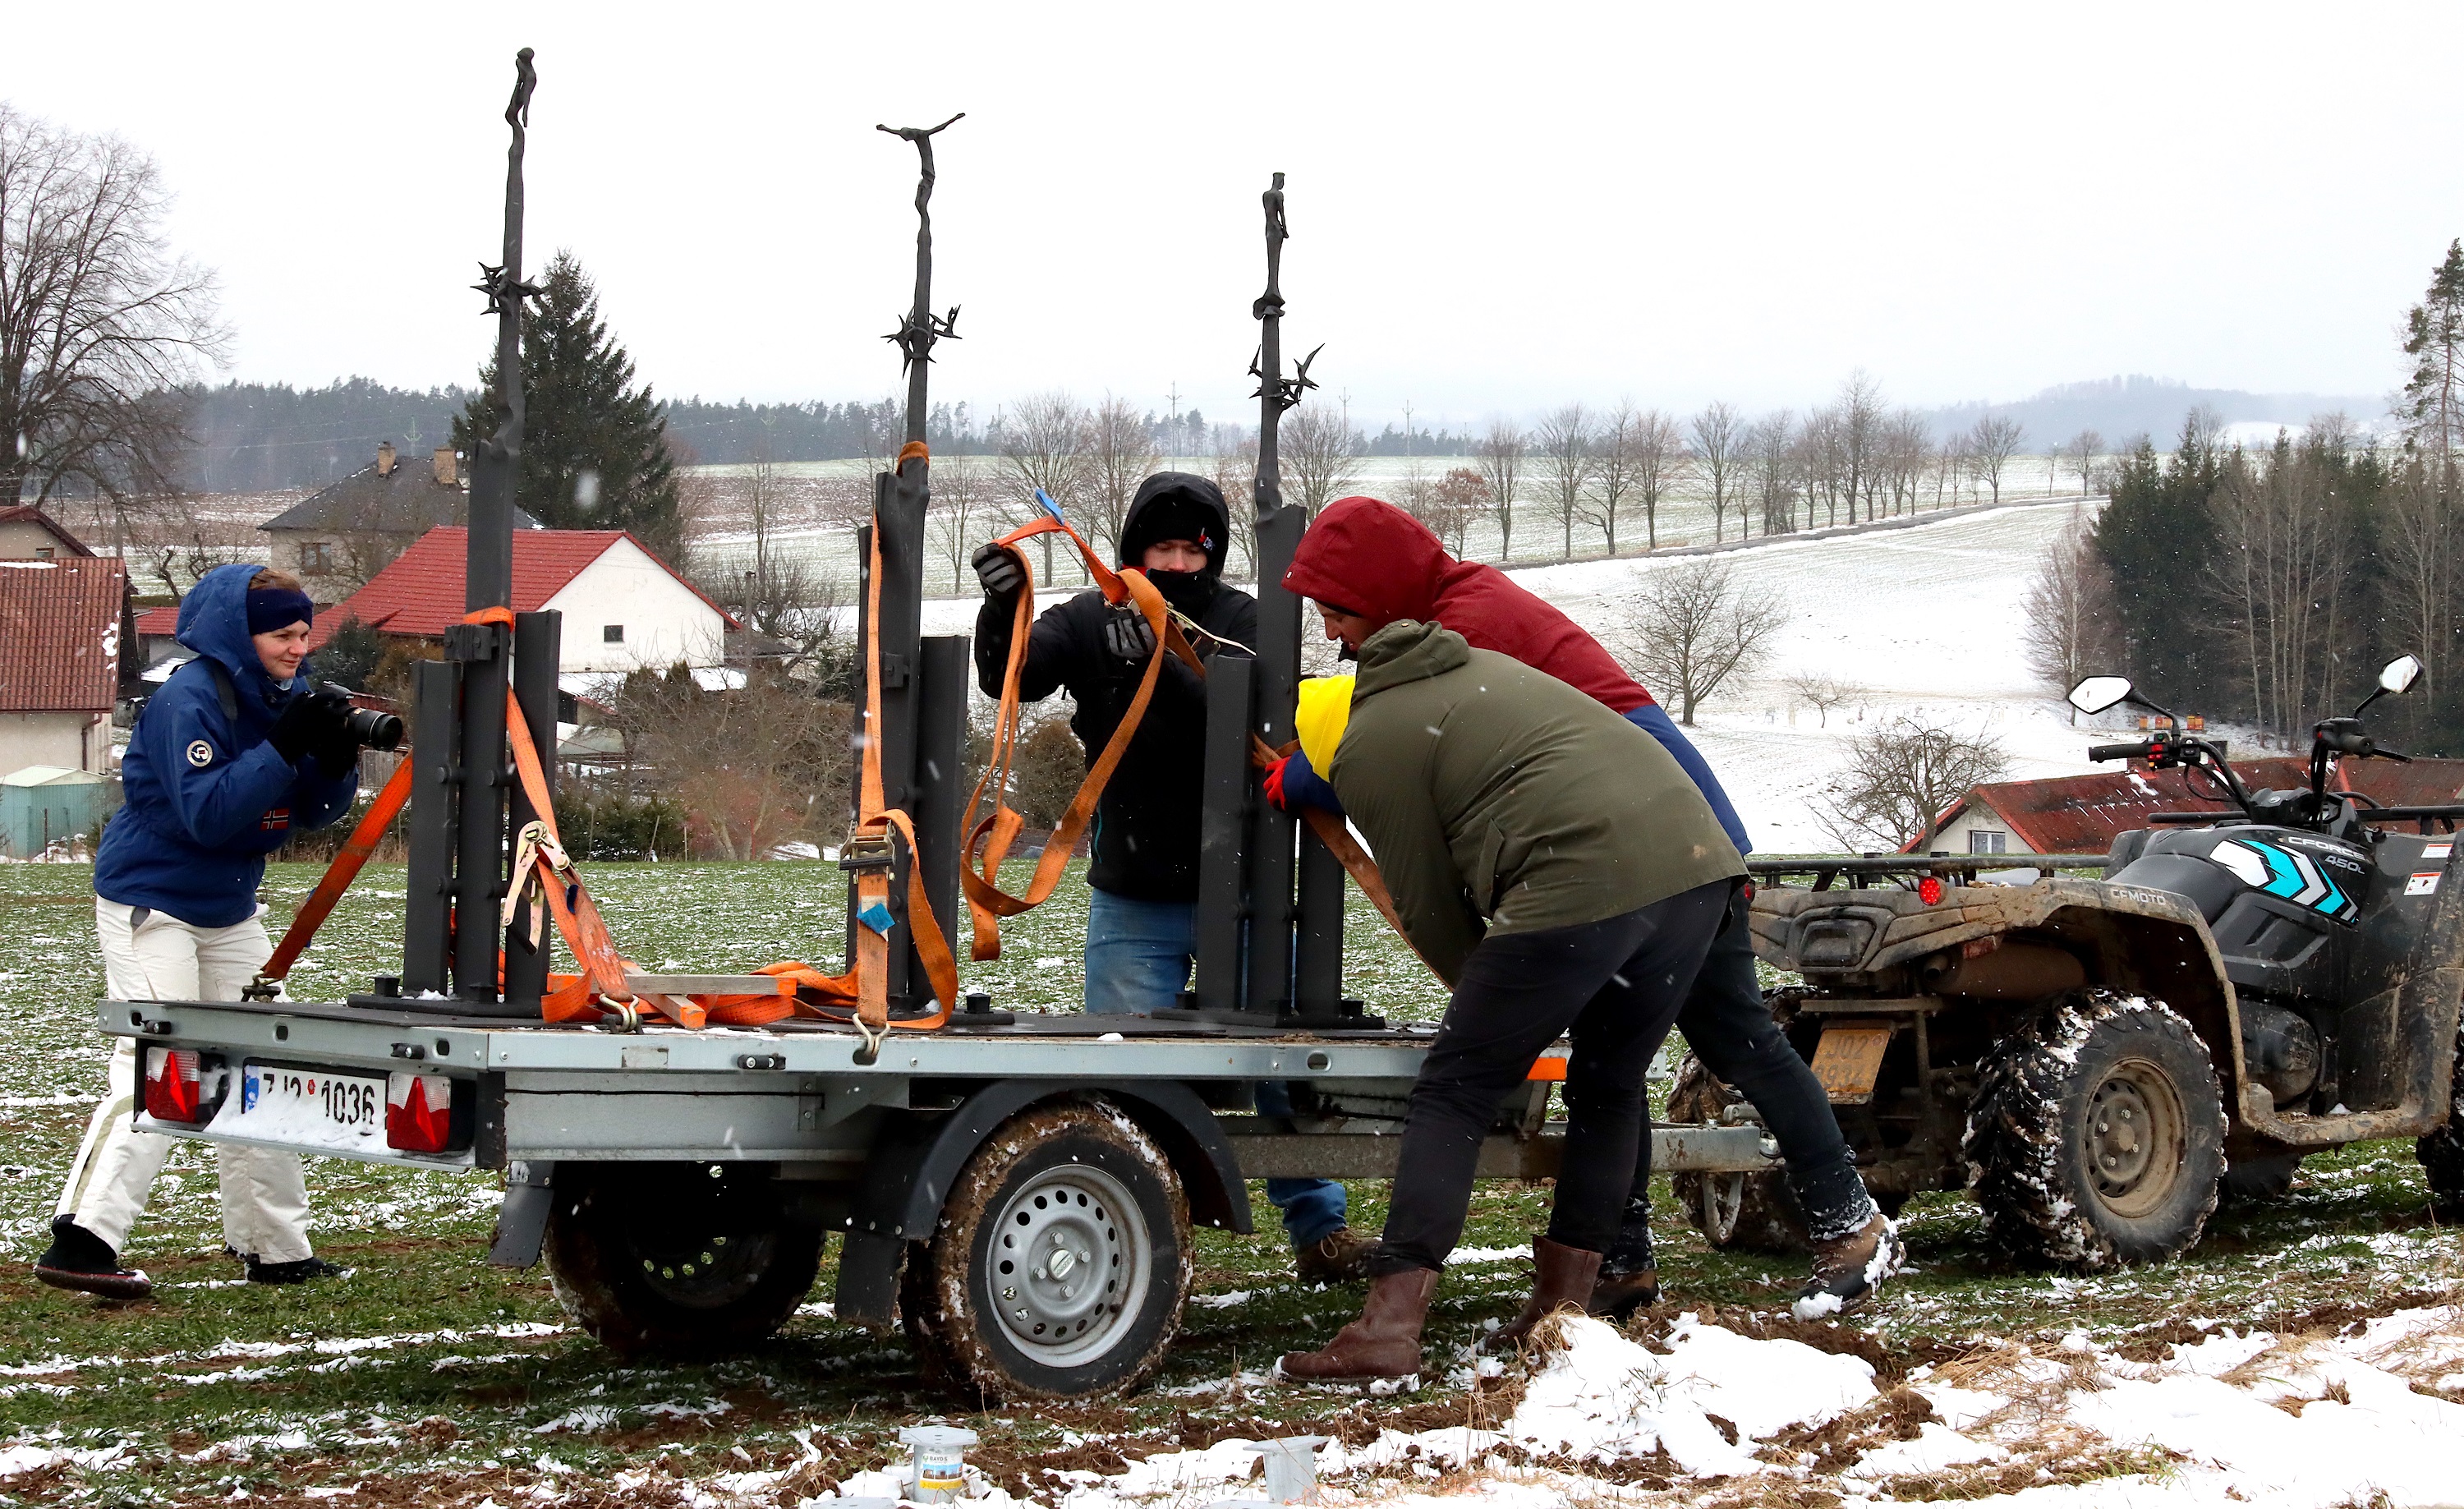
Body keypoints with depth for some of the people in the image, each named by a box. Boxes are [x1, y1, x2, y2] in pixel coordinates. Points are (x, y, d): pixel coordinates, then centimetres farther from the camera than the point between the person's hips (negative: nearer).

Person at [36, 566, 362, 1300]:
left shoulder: (284, 693, 4)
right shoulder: (190, 700, -20)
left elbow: (312, 810, 4)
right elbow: (206, 813, -29)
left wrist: (337, 757, -16)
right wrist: (284, 748, -33)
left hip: (229, 909, 9)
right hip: (150, 904, -9)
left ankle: (275, 1247, 19)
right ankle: (80, 1245, -24)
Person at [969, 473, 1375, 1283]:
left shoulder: (1243, 622, -3)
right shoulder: (1092, 621, 0)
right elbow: (1014, 677, -14)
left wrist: (1169, 662, -34)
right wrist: (1001, 610, -35)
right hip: (1132, 904, 0)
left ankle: (1319, 1229, 19)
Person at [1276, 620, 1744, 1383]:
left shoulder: (1367, 754, 7)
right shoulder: (1478, 667, 31)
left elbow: (1429, 910, 8)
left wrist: (1489, 998, 24)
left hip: (1579, 887, -8)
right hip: (1697, 859, 8)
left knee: (1455, 1092, 0)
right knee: (1610, 1085, 20)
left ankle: (1389, 1327, -6)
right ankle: (1564, 1303, 22)